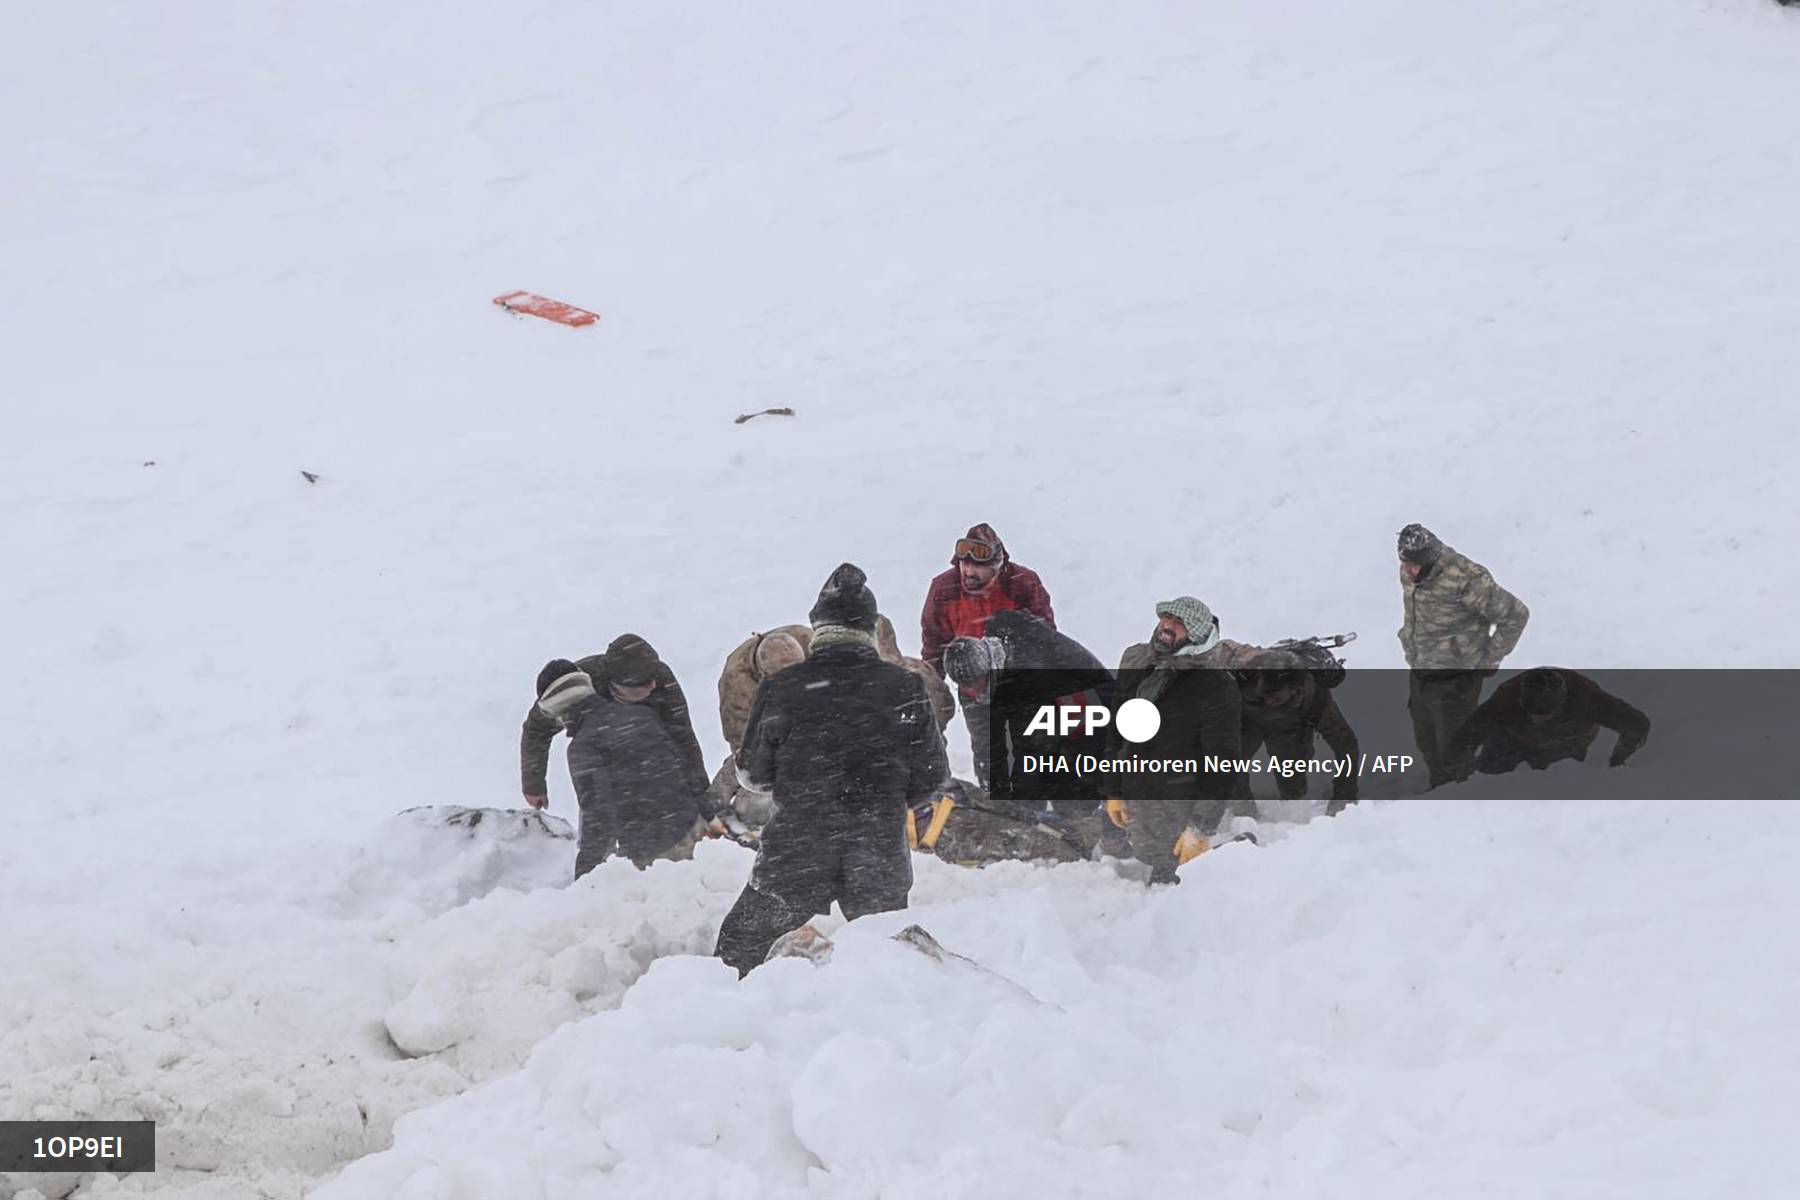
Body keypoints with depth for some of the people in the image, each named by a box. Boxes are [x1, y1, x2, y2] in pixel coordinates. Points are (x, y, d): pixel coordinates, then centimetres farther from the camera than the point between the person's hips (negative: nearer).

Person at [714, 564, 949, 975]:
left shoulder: (780, 689, -10)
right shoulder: (904, 687, -8)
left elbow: (752, 775, 0)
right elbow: (934, 776, 0)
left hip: (796, 846, -1)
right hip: (882, 849, 1)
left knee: (741, 944, 15)